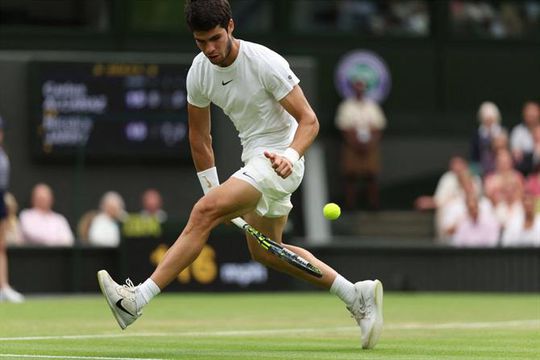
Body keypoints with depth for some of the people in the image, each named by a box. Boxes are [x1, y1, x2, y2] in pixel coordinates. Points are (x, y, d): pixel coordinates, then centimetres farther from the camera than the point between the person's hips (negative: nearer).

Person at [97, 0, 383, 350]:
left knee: (204, 213, -23)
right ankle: (358, 296, 24)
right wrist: (213, 189, 7)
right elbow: (199, 138, 11)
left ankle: (137, 300, -27)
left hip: (279, 160, -9)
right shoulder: (199, 72, -1)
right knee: (263, 251, 18)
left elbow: (309, 121, -18)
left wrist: (290, 156, -35)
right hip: (254, 160, 9)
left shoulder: (265, 63, -20)